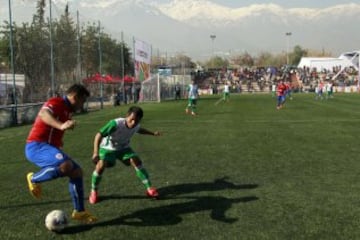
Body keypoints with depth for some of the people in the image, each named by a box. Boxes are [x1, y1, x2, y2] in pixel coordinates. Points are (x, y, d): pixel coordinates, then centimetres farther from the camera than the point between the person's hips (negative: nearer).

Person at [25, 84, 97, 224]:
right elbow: (43, 113, -36)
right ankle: (34, 179, -6)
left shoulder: (66, 110, 17)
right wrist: (61, 126, -54)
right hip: (37, 147, -10)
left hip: (49, 147, 10)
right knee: (66, 166, -33)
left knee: (77, 171, 5)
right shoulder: (56, 103, -12)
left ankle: (79, 212, 12)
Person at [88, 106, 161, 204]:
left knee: (137, 161, -14)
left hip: (123, 148, 4)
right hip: (108, 148, -4)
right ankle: (94, 192, 1)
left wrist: (152, 133, 15)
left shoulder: (136, 125, -18)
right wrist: (96, 152, -45)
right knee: (100, 166, -25)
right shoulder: (116, 123, -39)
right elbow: (99, 135, -36)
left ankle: (149, 188, -6)